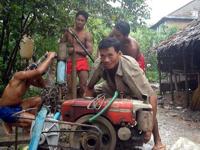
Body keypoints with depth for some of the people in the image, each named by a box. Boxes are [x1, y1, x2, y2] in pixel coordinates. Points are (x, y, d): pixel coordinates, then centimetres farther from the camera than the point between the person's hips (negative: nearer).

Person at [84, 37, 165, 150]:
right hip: (112, 90, 4)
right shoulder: (99, 64, -29)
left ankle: (158, 141, -7)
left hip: (133, 92, -4)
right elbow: (89, 88, -11)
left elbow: (152, 96, -41)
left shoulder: (130, 66, -41)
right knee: (92, 92, -13)